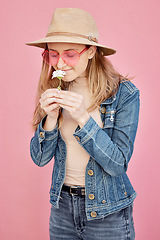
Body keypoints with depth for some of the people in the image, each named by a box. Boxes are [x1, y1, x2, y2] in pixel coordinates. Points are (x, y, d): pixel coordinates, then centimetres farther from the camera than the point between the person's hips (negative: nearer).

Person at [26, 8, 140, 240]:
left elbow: (118, 164, -18)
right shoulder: (54, 92, -4)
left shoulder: (124, 94, -15)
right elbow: (40, 158, -3)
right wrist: (51, 119, -20)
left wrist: (83, 118, -28)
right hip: (62, 207, 4)